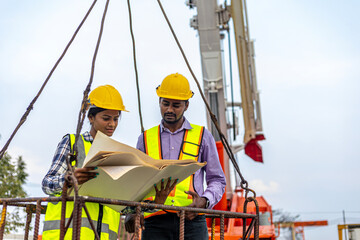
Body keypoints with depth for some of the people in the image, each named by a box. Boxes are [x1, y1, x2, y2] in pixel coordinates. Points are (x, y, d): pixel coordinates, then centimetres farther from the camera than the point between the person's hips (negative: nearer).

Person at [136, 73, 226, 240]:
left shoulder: (202, 136, 14)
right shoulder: (145, 139, 17)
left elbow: (217, 179, 15)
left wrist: (204, 201, -5)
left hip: (192, 221, -1)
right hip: (155, 224, 1)